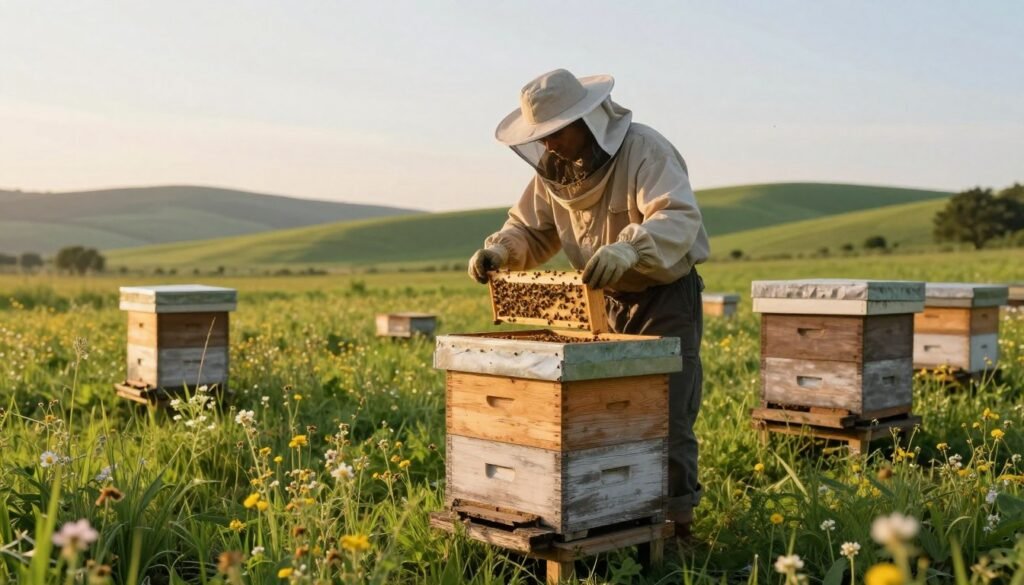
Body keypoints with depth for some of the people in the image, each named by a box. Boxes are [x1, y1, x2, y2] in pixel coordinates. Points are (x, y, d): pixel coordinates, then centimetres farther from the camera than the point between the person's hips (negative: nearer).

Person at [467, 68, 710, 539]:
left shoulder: (644, 150, -23)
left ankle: (676, 528, 8)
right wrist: (499, 250, -16)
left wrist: (627, 249, -56)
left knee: (665, 420, -4)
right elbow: (532, 229, 6)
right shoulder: (553, 169, -2)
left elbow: (680, 218, -37)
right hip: (610, 301, 7)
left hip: (668, 296, -6)